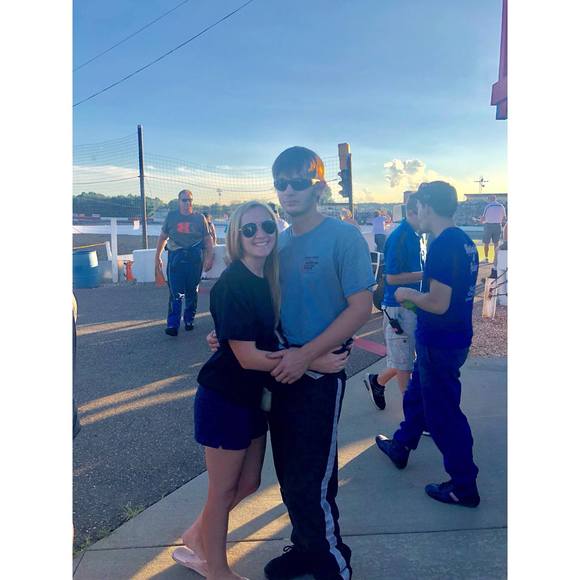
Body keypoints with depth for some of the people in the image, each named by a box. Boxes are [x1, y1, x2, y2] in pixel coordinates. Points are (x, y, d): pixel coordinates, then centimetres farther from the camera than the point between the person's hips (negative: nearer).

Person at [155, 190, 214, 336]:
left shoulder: (199, 218, 5)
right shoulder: (171, 216, 7)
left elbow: (208, 239, 6)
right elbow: (163, 237, 12)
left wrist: (209, 258, -4)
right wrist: (157, 257, 8)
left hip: (195, 258, 1)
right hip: (175, 257, -1)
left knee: (192, 292, 10)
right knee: (175, 293, -7)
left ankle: (189, 320, 25)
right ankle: (172, 325, -3)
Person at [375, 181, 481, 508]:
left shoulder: (442, 246, -24)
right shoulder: (465, 242, 6)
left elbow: (438, 303, -27)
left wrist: (407, 294, -11)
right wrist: (422, 284, 15)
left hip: (440, 343, -10)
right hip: (456, 337, 10)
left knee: (443, 413, 4)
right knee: (417, 395, 26)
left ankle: (464, 486, 19)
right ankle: (401, 445, 46)